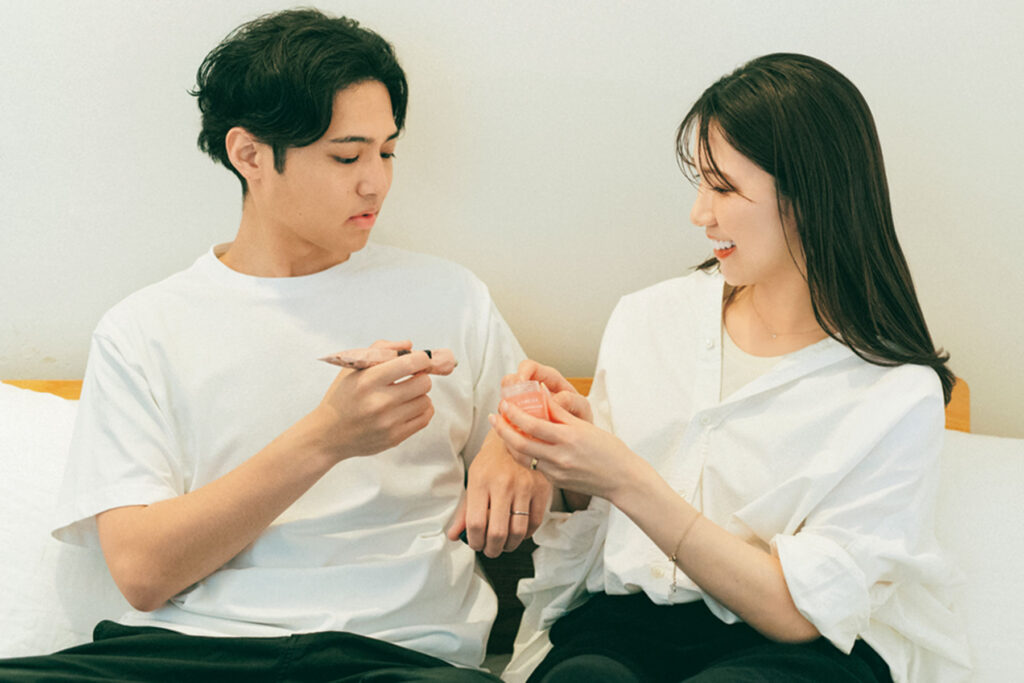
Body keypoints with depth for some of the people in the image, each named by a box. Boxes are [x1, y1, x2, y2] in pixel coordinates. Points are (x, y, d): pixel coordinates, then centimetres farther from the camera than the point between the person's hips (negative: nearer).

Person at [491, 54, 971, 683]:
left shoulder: (899, 395, -8)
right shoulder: (647, 320, 6)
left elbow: (799, 612, -12)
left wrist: (626, 482, -19)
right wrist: (575, 434, -7)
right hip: (626, 619, 2)